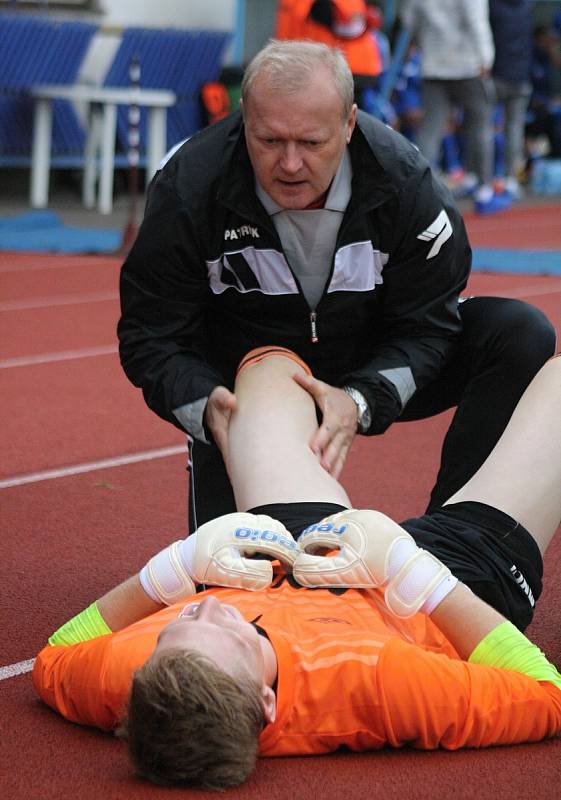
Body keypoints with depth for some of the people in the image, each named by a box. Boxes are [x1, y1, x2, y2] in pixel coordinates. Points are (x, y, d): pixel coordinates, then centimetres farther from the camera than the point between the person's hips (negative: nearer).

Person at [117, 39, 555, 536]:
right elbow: (151, 336, -19)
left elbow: (424, 327, -18)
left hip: (371, 381, 2)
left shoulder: (404, 179, -24)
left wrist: (359, 401, -38)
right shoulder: (188, 188, -26)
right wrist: (204, 404, -41)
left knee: (523, 335, -20)